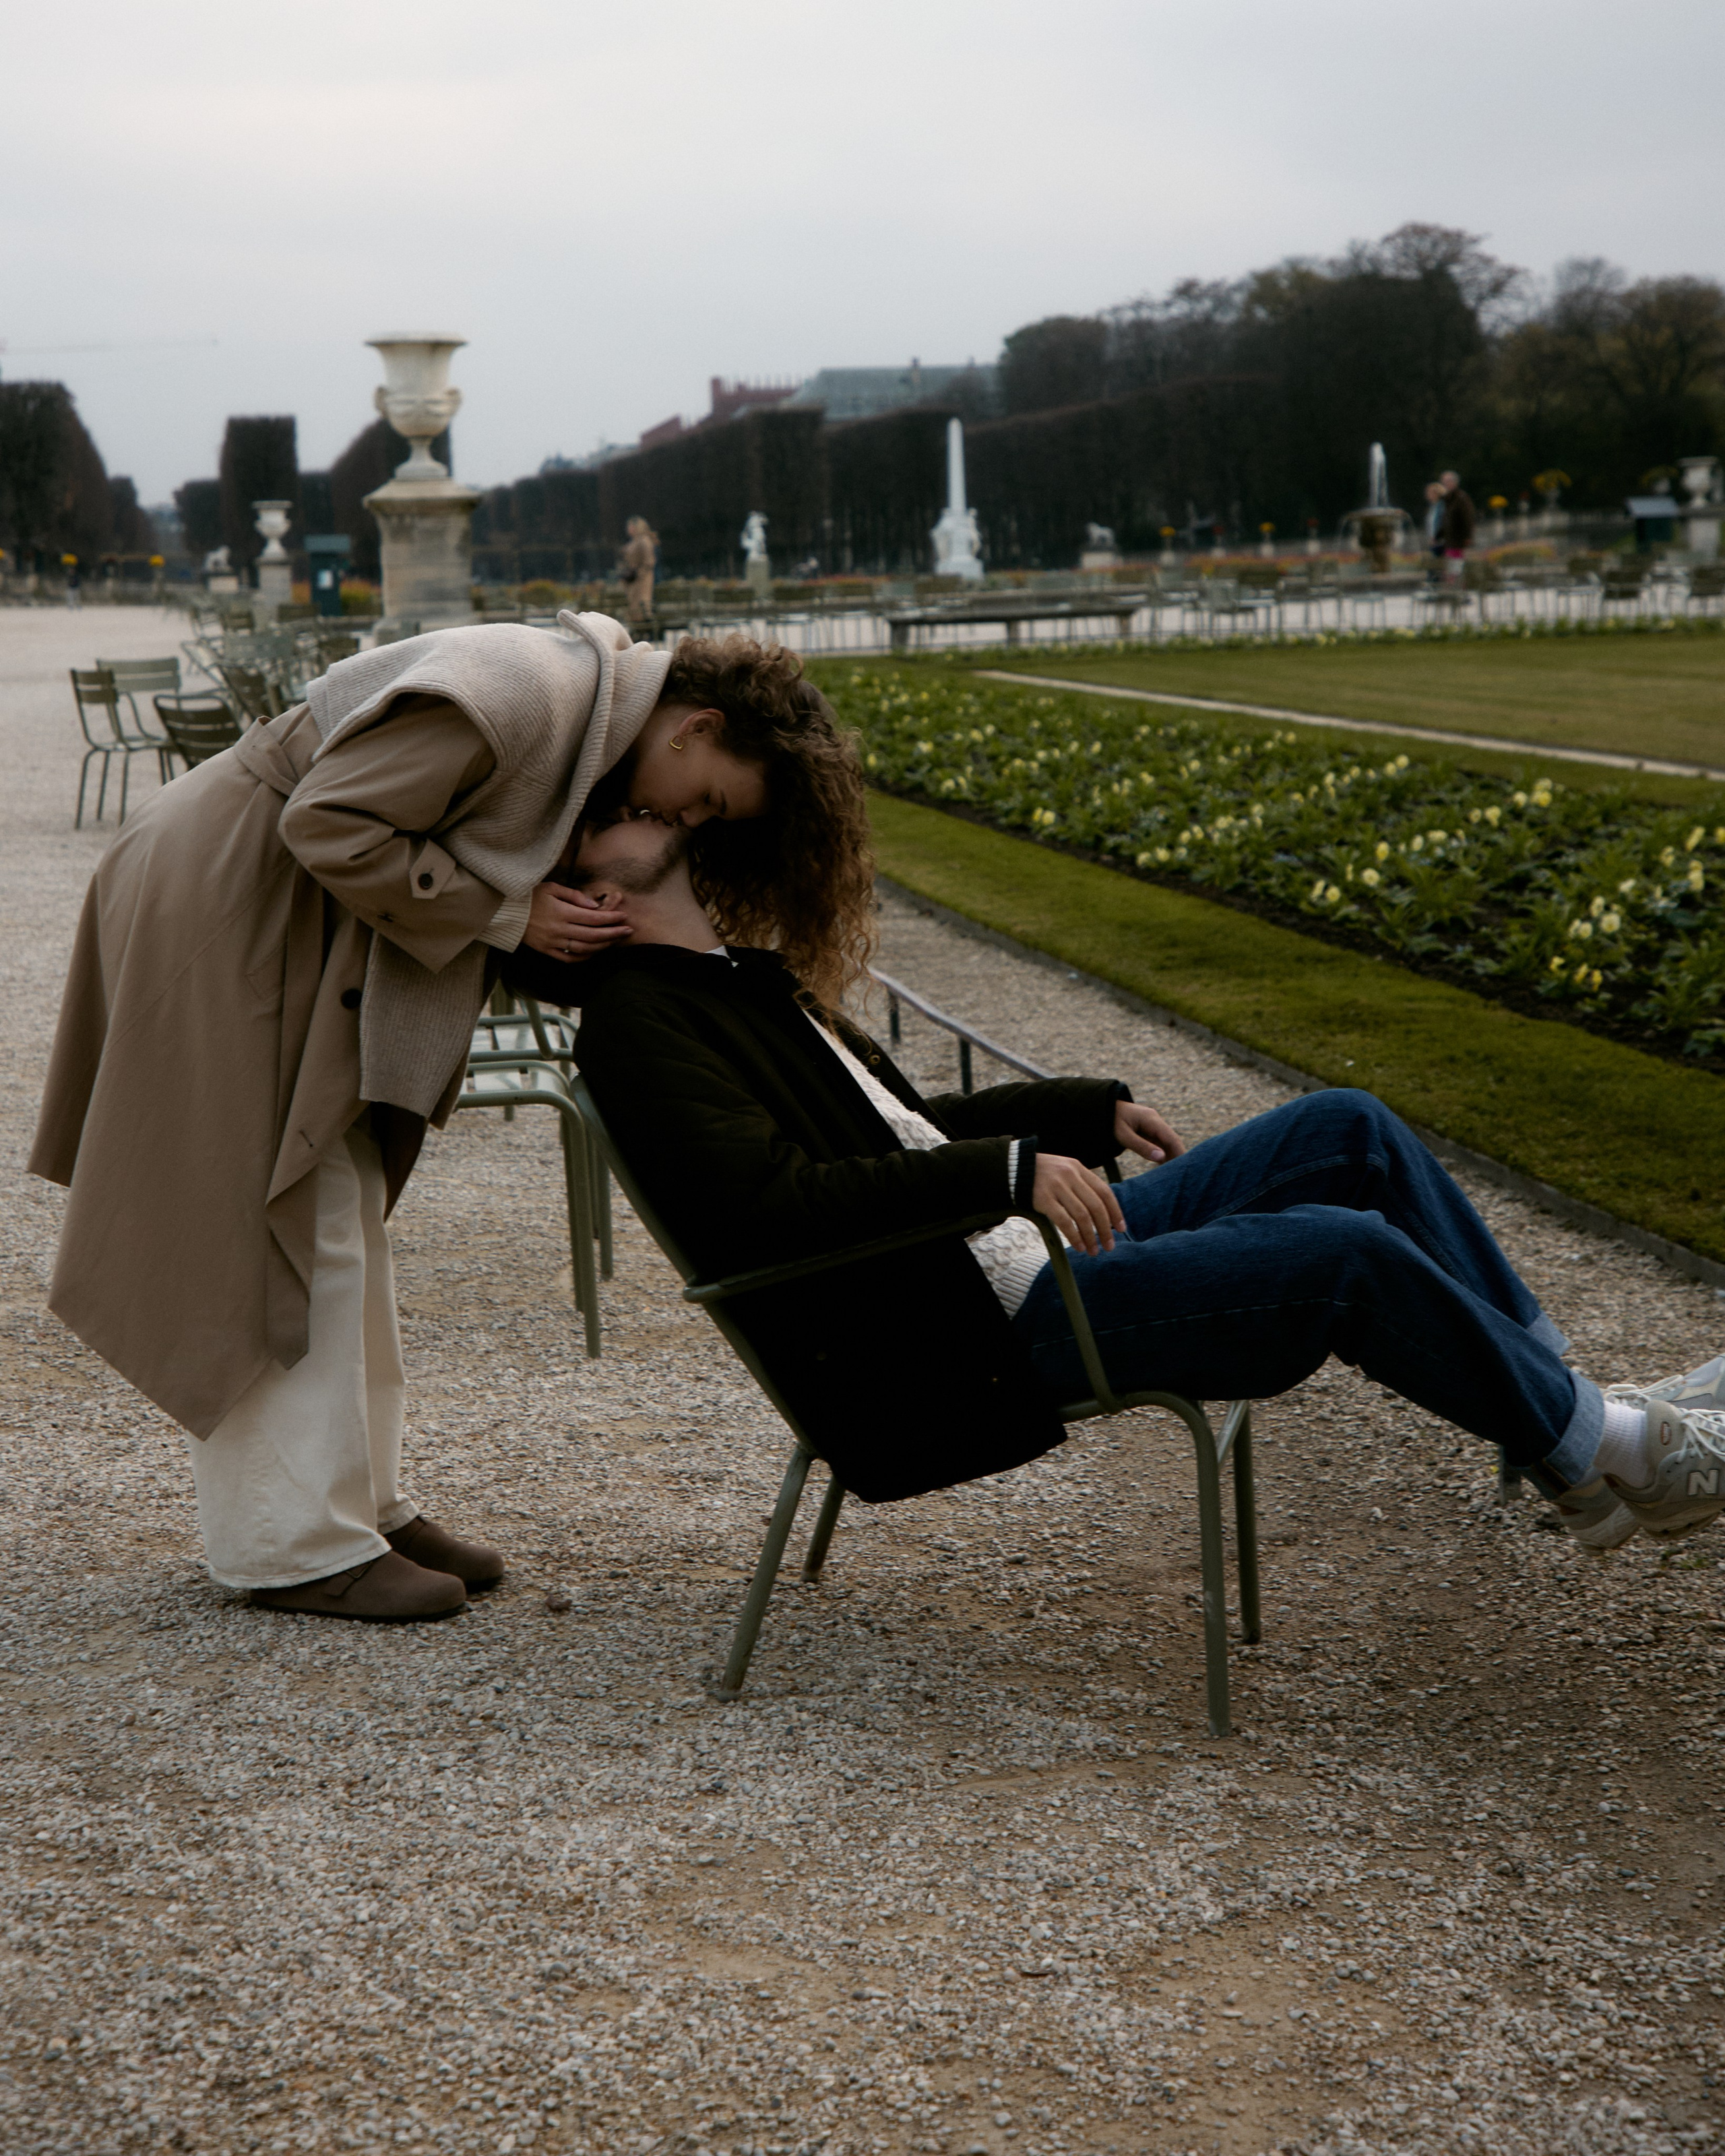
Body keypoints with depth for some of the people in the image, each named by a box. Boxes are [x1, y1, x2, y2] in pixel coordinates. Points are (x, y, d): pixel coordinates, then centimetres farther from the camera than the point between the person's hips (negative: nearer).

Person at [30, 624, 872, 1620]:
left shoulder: (594, 720, 4)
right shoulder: (521, 697, -27)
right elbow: (331, 826, -27)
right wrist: (507, 913, -22)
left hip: (295, 918, 10)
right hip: (215, 909, -10)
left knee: (344, 1219, 12)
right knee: (282, 1221, -7)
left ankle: (363, 1505, 21)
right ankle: (296, 1546, -1)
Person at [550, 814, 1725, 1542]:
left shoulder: (736, 968, 17)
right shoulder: (637, 1020, -13)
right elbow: (775, 1201, -27)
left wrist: (1090, 1108, 27)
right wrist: (1012, 1170, -30)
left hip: (1036, 1246, 10)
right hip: (980, 1339, -10)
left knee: (1349, 1128, 3)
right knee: (1344, 1252, -20)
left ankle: (1563, 1394, 10)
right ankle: (1597, 1456, 0)